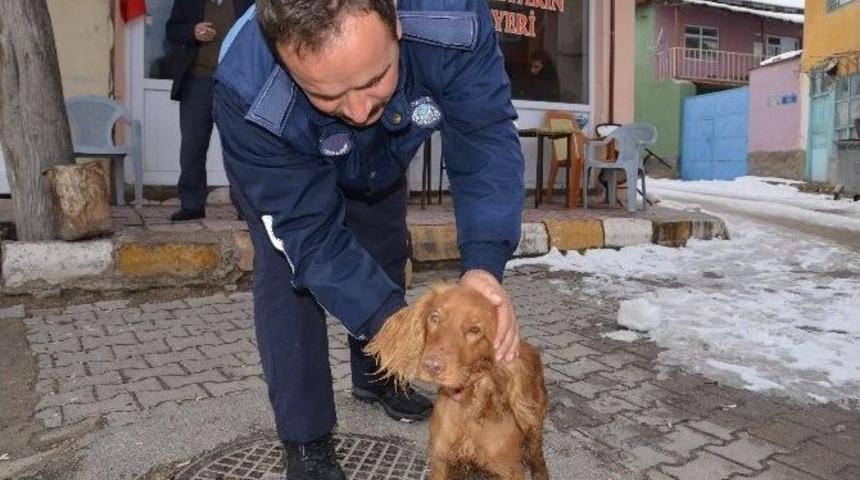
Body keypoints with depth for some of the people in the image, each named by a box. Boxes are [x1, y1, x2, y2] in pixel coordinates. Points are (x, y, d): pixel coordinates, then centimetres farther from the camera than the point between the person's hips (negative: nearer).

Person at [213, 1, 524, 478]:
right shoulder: (246, 94, -44)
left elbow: (485, 140, -38)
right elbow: (311, 236, -38)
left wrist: (484, 263, -53)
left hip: (380, 161, 3)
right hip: (283, 173, -3)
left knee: (385, 258, 13)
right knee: (289, 273, -19)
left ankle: (375, 377, 39)